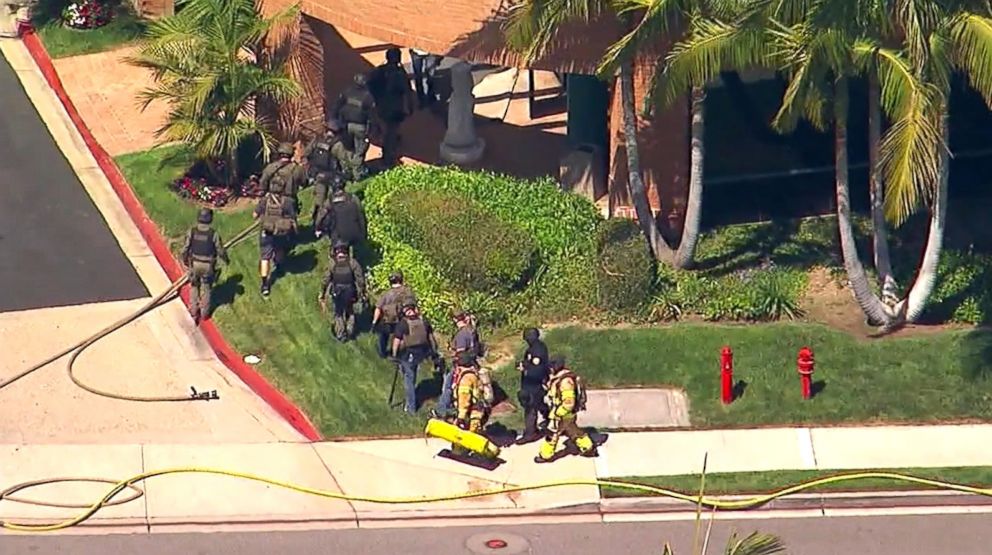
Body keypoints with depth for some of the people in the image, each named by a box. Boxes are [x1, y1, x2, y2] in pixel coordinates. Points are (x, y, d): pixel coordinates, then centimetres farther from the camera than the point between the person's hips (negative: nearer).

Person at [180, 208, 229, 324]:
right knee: (206, 288, 20)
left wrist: (185, 260, 10)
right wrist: (226, 259, 10)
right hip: (208, 266, -1)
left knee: (194, 286, 24)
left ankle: (194, 310, 30)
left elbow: (186, 248, -10)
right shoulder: (214, 234, -21)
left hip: (194, 263, 1)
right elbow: (220, 251, -12)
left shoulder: (192, 232, -17)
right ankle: (204, 312, 32)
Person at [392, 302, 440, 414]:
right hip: (422, 353, 5)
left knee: (409, 379, 9)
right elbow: (431, 337, 7)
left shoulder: (402, 324, -15)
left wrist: (394, 354, 1)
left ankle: (411, 407, 15)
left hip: (408, 354, -5)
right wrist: (434, 350, 21)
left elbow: (397, 341, -12)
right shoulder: (424, 321, -3)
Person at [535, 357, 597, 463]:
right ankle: (589, 448, 34)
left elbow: (569, 402, -31)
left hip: (563, 414, -10)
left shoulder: (565, 381, -30)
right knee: (573, 430, 23)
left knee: (553, 433, 5)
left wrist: (557, 414, -26)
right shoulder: (560, 377, 1)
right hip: (566, 413, 10)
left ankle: (546, 455, 20)